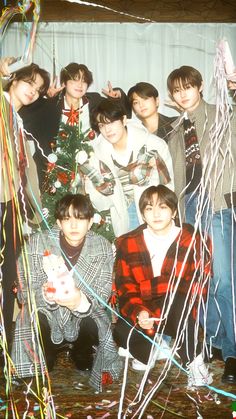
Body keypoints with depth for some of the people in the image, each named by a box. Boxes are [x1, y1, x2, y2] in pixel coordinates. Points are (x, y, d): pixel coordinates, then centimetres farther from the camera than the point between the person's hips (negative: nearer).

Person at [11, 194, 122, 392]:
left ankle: (81, 354, 9)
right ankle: (45, 358, 6)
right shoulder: (38, 243, -14)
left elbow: (102, 295, -16)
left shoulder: (103, 247, -12)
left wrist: (81, 302, -40)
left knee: (94, 324, -30)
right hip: (46, 315, 0)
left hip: (85, 315, 1)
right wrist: (46, 294, -39)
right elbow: (25, 292, -15)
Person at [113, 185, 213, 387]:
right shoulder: (127, 243, -3)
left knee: (178, 301, -36)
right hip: (142, 312, 2)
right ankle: (147, 352, 7)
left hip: (180, 316, -1)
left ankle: (193, 362, -14)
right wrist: (139, 314, -26)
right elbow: (126, 288, -4)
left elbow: (198, 286, -11)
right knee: (122, 332, -29)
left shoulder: (195, 241, -7)